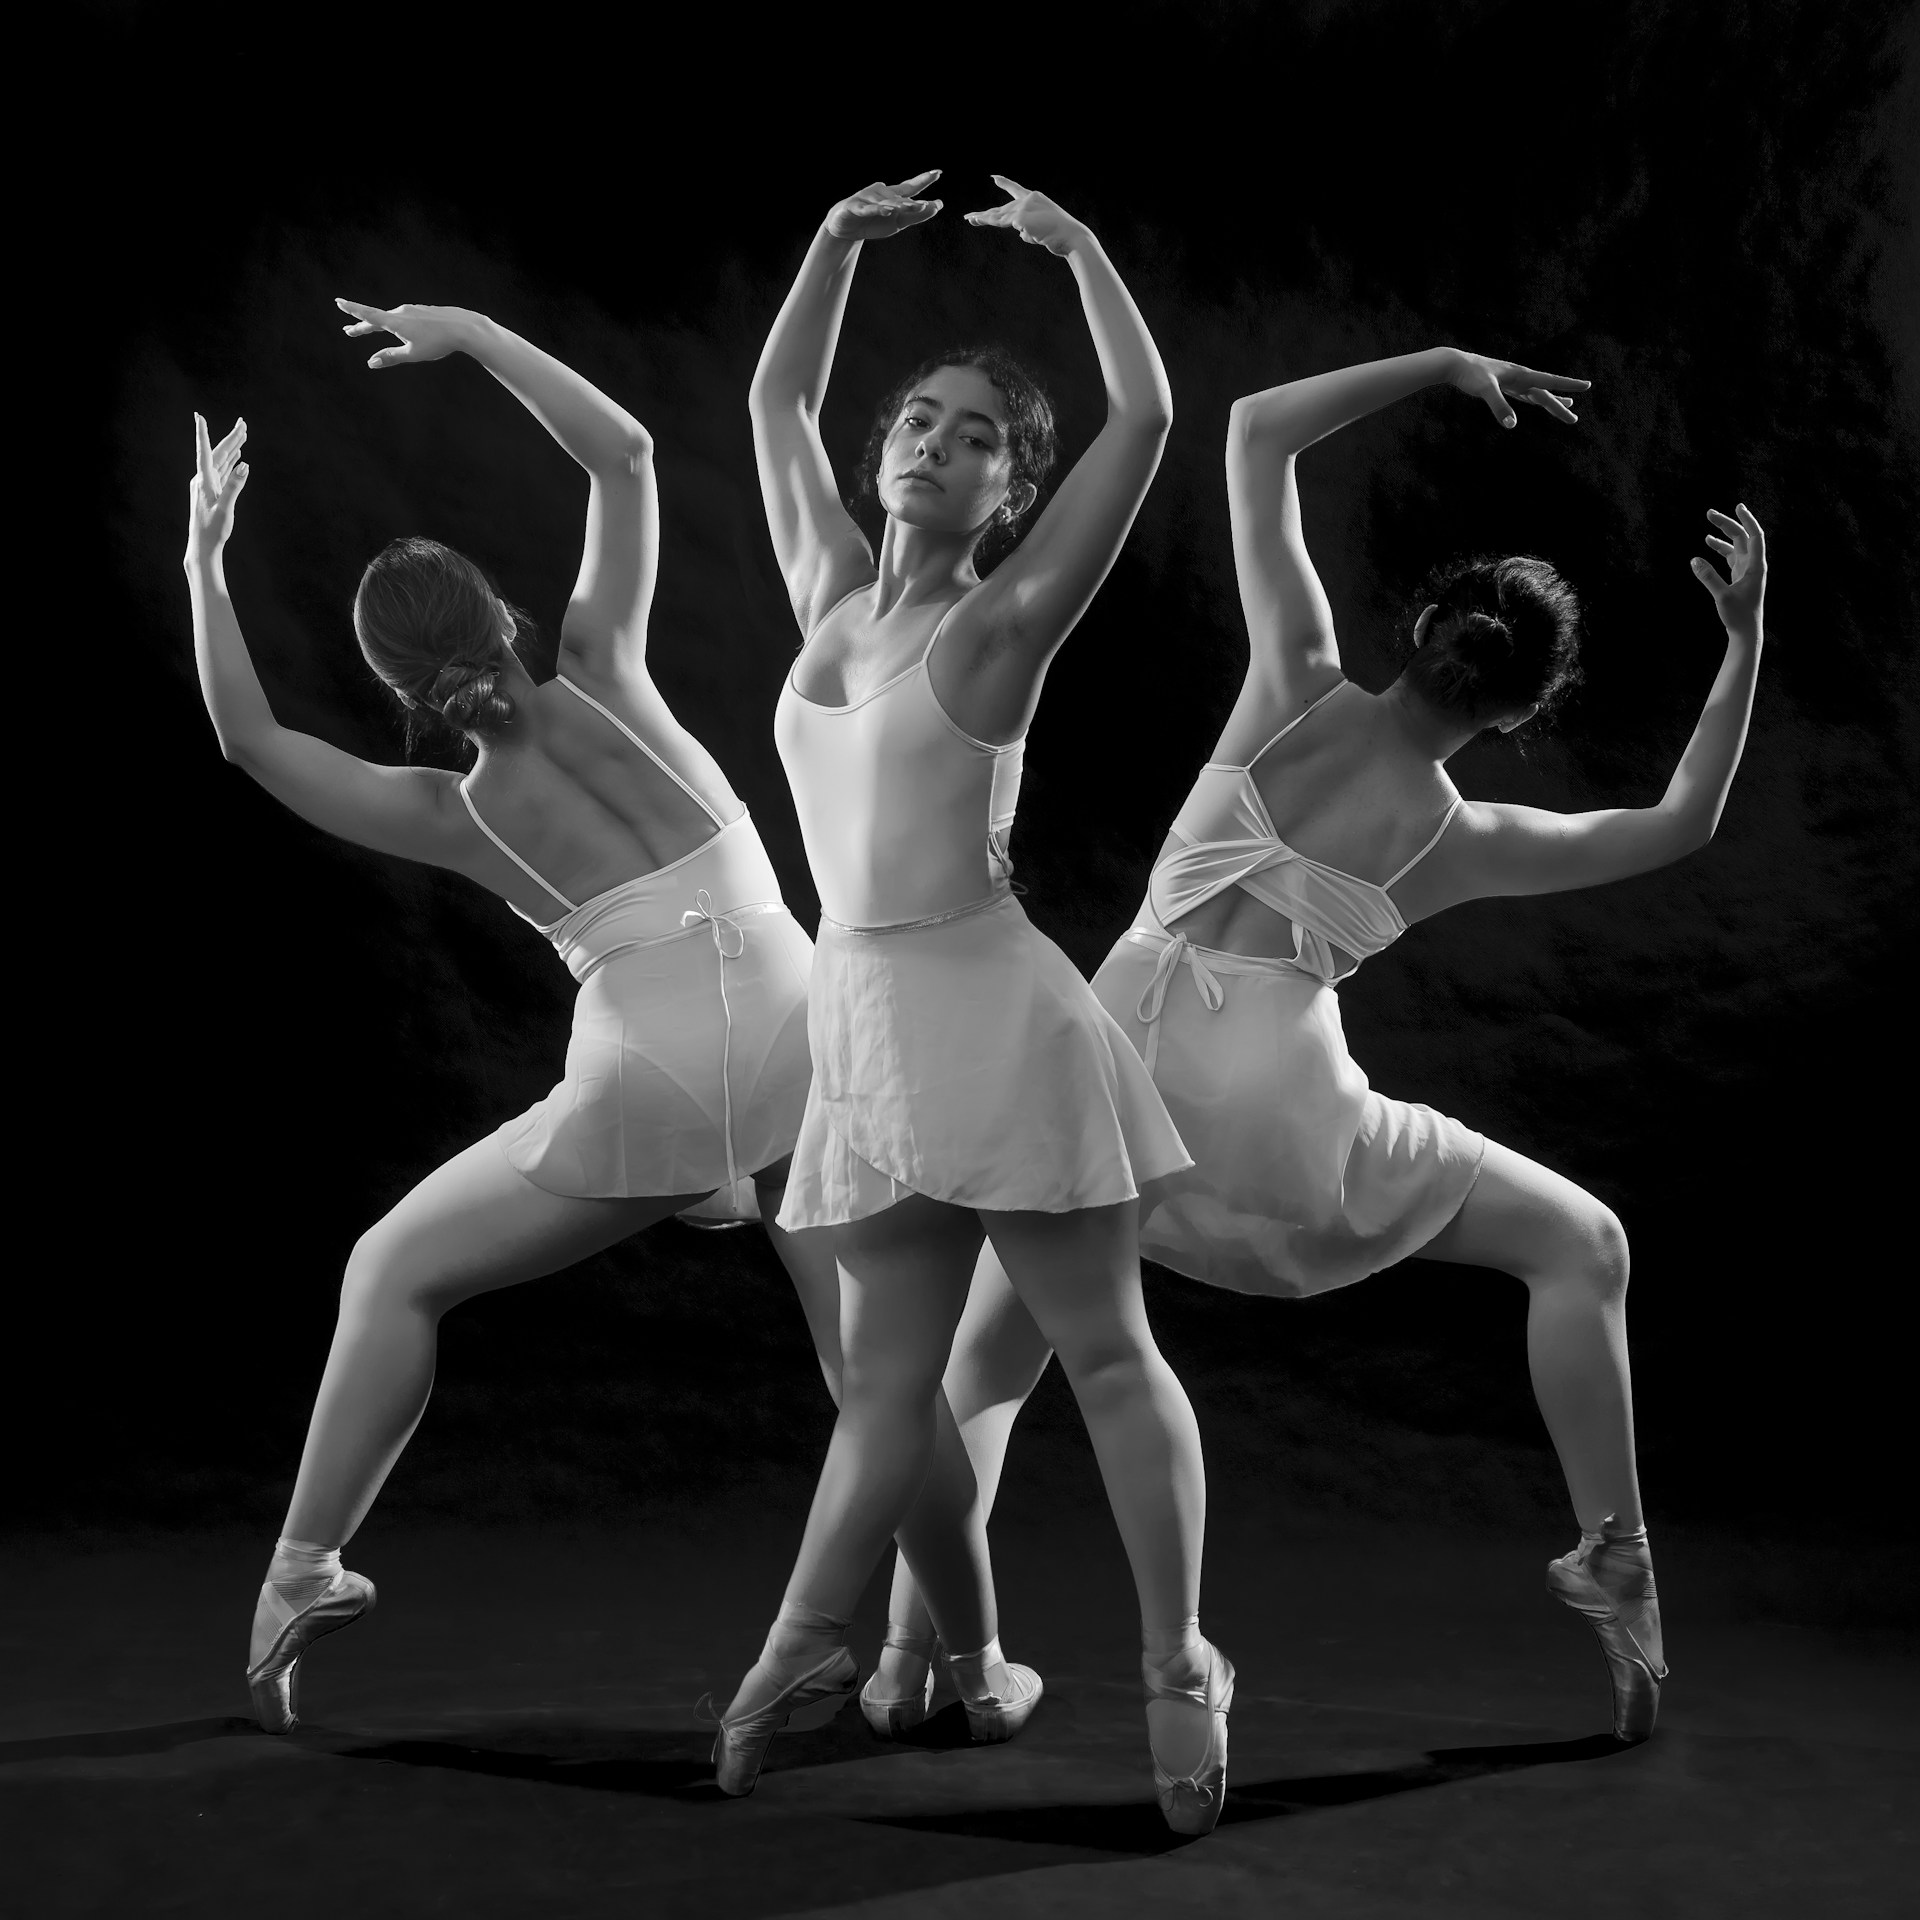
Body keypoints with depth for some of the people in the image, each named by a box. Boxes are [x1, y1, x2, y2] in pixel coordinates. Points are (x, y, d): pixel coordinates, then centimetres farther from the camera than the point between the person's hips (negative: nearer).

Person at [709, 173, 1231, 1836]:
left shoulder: (1002, 621, -3)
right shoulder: (831, 591, 13)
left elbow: (1148, 417, -10)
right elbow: (775, 400, 23)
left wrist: (1080, 248, -1)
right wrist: (842, 242, 18)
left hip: (989, 1004, -6)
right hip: (864, 1018, 6)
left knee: (1105, 1348, 0)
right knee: (889, 1374, 8)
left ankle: (1181, 1669, 8)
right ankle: (968, 1661, 19)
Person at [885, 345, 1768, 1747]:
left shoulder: (1301, 686, 5)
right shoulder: (1466, 841, 4)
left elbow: (1256, 431, 11)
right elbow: (1683, 825, 20)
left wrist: (1442, 365, 13)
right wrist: (1745, 643, 18)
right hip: (1274, 1124, -2)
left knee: (986, 1363, 24)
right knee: (1582, 1246, 18)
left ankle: (907, 1661, 17)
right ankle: (1615, 1564, 14)